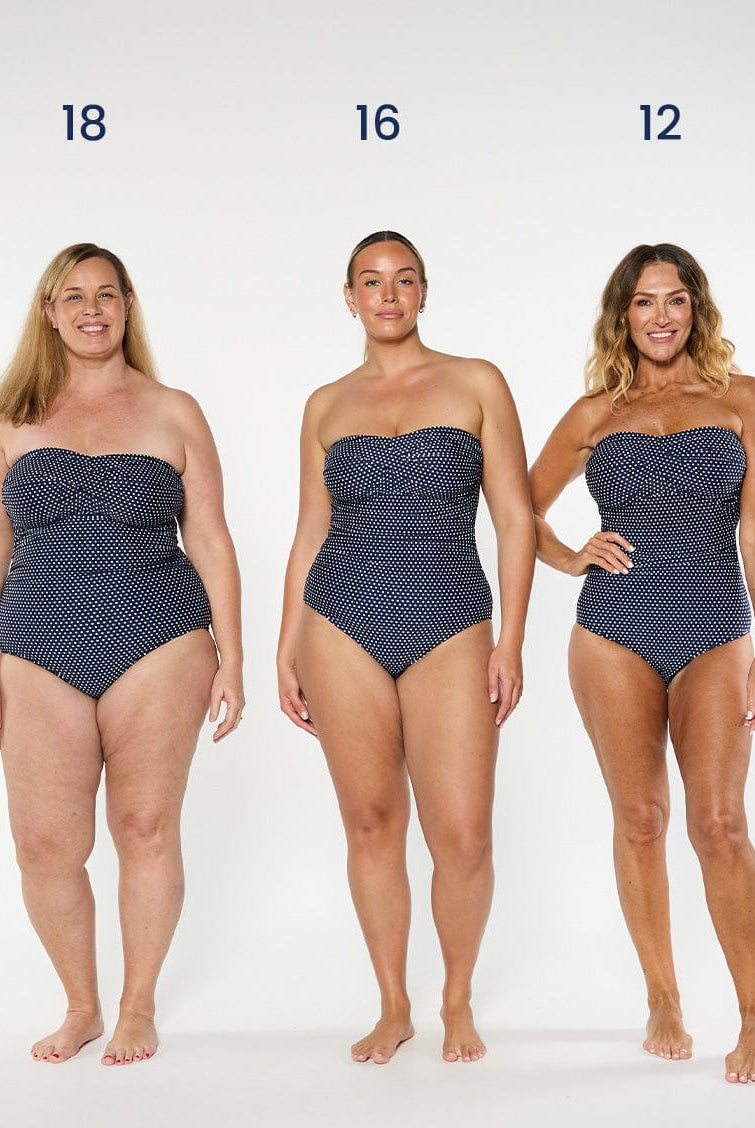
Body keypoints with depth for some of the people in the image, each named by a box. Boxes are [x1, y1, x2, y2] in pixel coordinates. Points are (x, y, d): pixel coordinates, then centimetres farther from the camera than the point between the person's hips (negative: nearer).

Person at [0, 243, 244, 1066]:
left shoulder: (172, 413, 8)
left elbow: (210, 541, 6)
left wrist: (231, 658, 1)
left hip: (158, 643, -1)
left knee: (146, 828, 3)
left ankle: (138, 1008, 21)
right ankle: (81, 1007, 20)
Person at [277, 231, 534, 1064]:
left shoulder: (476, 384, 5)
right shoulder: (326, 406, 11)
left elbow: (515, 519, 2)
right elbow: (310, 534, 13)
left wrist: (511, 641, -5)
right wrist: (286, 650, 9)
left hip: (449, 628, -2)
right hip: (344, 627, 2)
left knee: (462, 838, -5)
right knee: (371, 825, 6)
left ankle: (458, 1001, 20)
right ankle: (393, 1008, 24)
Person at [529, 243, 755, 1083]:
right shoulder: (597, 412, 10)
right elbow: (524, 506, 19)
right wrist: (570, 558, 0)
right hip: (615, 632, 1)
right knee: (639, 819, 6)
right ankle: (663, 1004, 18)